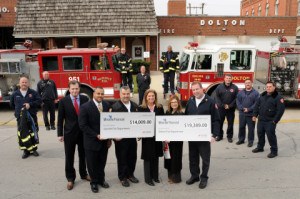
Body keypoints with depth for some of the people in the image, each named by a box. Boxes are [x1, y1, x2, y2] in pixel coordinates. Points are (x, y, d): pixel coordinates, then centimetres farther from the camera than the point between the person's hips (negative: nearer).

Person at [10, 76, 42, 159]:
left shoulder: (33, 92, 3)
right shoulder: (15, 94, 6)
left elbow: (39, 101, -4)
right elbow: (12, 104, 19)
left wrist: (30, 104, -14)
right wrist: (18, 110, 12)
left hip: (32, 117, 0)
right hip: (20, 118, 1)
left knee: (33, 133, 5)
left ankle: (33, 149, 18)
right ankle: (26, 150, 10)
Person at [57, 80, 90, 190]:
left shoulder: (85, 99, -2)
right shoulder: (63, 101, -5)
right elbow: (60, 119, -3)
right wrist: (60, 134, -5)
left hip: (83, 132, 2)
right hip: (69, 133, -1)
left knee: (83, 155, 16)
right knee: (69, 157, 7)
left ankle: (83, 174, 34)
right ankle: (70, 178, 22)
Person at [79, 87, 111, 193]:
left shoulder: (107, 105, 1)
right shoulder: (85, 107, -14)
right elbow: (83, 125, -15)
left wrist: (109, 137, 2)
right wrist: (96, 135, -18)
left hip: (104, 140, 4)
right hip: (91, 141, -4)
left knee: (102, 162, 16)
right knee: (92, 163, 11)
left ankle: (101, 179, 38)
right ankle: (94, 182, 32)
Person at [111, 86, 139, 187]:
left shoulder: (134, 106, 6)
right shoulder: (115, 107, -11)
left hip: (132, 136, 5)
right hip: (121, 137, -5)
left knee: (132, 156, 14)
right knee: (122, 158, 7)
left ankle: (130, 174, 32)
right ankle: (122, 177, 22)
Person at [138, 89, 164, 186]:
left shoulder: (160, 107, 4)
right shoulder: (141, 108, -4)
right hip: (147, 136, -3)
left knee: (156, 156, 13)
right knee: (147, 157, 5)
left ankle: (155, 176, 27)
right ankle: (148, 178, 16)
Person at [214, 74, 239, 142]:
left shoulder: (235, 87, -1)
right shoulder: (219, 87, 1)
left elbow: (236, 98, -4)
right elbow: (217, 97, -2)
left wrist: (230, 106, -11)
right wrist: (223, 105, -10)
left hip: (231, 109, 0)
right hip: (221, 108, 1)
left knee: (230, 123, 7)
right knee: (220, 122, 7)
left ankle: (229, 136, 19)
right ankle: (219, 135, 20)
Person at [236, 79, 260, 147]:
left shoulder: (255, 93, -2)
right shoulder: (240, 92, 8)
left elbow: (256, 103, -8)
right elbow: (238, 101, 3)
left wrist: (249, 109, -16)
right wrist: (242, 108, -12)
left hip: (251, 114, -3)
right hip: (242, 113, 3)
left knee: (251, 128, 3)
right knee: (241, 127, 12)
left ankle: (250, 141, 15)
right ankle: (241, 139, 25)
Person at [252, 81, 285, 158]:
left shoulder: (278, 97, -11)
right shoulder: (262, 95, 8)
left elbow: (281, 110, -15)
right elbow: (257, 105, 15)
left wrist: (275, 121, -16)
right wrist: (255, 115, 8)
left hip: (270, 121, -6)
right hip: (261, 120, 6)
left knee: (271, 135, -4)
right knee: (260, 133, 15)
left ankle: (274, 151, 9)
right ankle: (260, 147, 32)